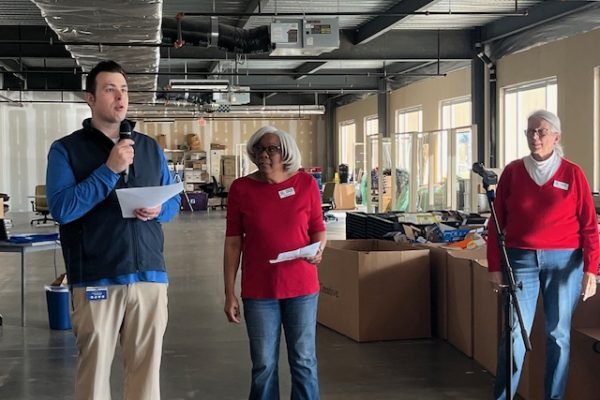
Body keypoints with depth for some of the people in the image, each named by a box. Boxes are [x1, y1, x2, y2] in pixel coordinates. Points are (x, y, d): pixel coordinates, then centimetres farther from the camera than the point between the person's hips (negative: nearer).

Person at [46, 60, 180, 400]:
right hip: (96, 279, -3)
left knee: (147, 369, 7)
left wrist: (158, 210, -5)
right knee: (94, 369, 2)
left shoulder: (151, 148, 14)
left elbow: (174, 200, 19)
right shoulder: (66, 149, 1)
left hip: (150, 275, 4)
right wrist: (109, 170, -15)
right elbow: (61, 208, -11)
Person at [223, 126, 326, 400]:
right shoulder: (241, 188, -3)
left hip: (301, 287, 0)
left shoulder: (306, 184, -3)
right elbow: (233, 243, -1)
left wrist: (318, 249, -16)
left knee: (303, 361, 8)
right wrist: (229, 293, -3)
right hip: (258, 290, 0)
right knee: (263, 364, 8)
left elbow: (318, 229, 7)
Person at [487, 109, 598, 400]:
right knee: (515, 332, 0)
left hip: (564, 261, 0)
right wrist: (494, 267, 2)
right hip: (522, 259, 1)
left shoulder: (572, 174, 1)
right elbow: (498, 222, 6)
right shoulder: (512, 172, 5)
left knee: (558, 333, 6)